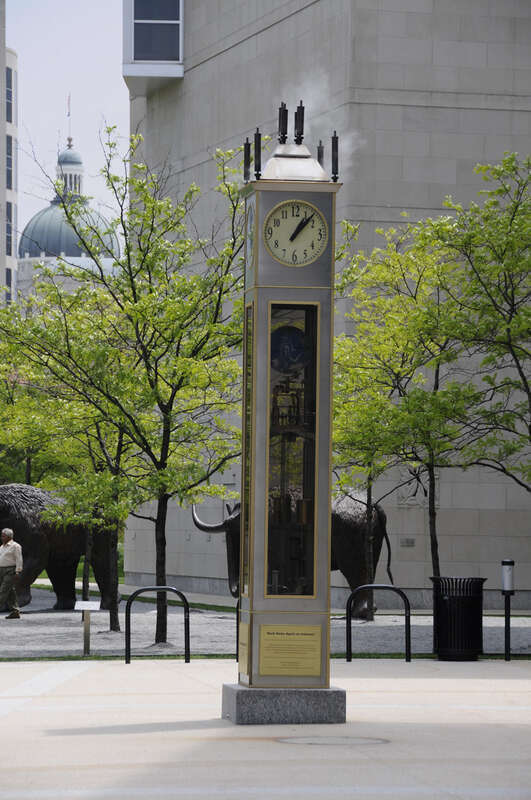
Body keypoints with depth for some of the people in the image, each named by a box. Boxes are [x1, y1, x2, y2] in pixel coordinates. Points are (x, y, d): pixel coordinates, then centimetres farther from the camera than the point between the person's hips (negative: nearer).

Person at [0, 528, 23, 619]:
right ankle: (15, 612, 8)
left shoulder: (15, 546, -6)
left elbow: (19, 560, -11)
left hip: (10, 571, -8)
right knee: (10, 593, 7)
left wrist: (18, 571, -18)